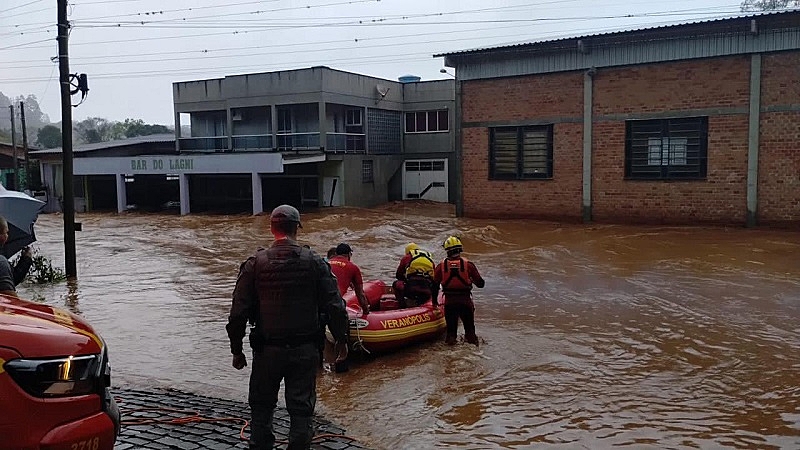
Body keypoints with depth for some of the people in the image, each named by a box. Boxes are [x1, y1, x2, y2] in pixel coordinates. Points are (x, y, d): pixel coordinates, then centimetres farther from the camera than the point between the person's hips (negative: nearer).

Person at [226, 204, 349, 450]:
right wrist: (341, 339, 8)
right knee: (301, 407, 9)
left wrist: (236, 350, 6)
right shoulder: (315, 263, -4)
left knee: (261, 405, 17)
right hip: (305, 349, 0)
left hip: (267, 349, 0)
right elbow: (335, 306, -5)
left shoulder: (254, 264, -5)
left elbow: (238, 312, -4)